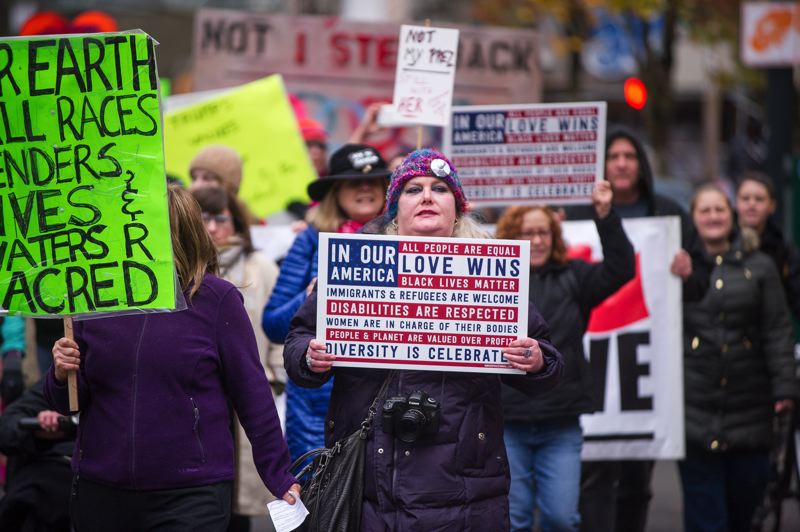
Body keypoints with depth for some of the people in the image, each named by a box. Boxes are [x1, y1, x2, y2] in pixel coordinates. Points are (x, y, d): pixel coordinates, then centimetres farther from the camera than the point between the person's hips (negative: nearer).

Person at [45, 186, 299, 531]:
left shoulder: (216, 299, -5)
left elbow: (252, 395, -2)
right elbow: (69, 403, 11)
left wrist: (279, 478, -3)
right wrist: (62, 376, -10)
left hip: (191, 497, -4)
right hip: (99, 490, 4)